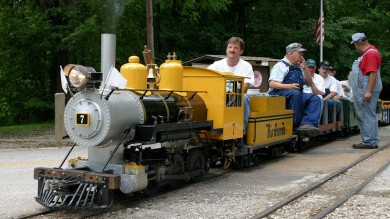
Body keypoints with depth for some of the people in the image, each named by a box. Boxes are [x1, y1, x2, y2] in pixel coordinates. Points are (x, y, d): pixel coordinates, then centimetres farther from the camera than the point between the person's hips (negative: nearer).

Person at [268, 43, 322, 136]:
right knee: (295, 93, -36)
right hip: (280, 95, -7)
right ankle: (297, 125, -29)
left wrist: (305, 68, 9)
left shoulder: (299, 67, 21)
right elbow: (272, 84, -12)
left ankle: (308, 123, -33)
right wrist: (289, 86, -26)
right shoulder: (281, 65, 0)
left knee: (315, 98, -15)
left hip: (297, 95, 7)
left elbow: (310, 83, 23)